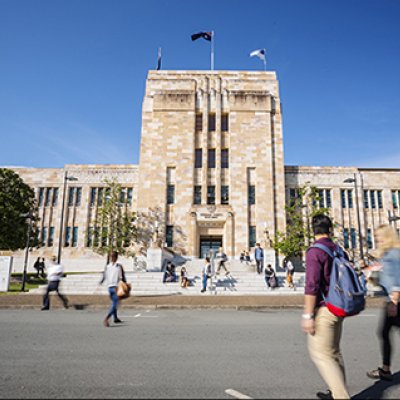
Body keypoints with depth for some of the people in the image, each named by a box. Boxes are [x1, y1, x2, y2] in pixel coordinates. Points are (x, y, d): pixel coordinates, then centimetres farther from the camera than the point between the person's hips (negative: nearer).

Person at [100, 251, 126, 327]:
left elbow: (104, 277, -2)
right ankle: (106, 318, -23)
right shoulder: (119, 266, -5)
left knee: (114, 303, 22)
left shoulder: (107, 266, 1)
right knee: (114, 305, -5)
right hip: (116, 287, -4)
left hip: (109, 287, 4)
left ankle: (115, 318, 35)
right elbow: (122, 278, -4)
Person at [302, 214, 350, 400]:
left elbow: (312, 285, -22)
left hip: (323, 309, -8)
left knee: (320, 353, -1)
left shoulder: (314, 251, -15)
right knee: (333, 351, 17)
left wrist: (307, 315, -18)